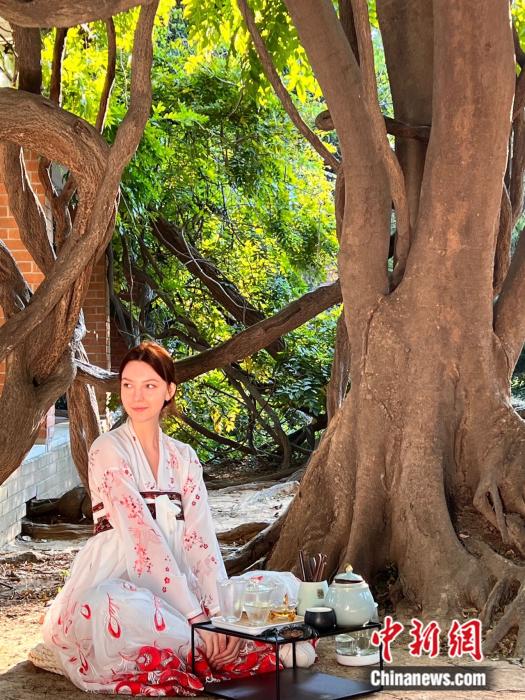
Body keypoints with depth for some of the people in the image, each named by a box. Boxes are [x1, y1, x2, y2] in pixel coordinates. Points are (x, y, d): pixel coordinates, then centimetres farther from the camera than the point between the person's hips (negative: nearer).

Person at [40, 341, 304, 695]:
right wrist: (194, 614, -25)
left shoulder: (184, 457, 10)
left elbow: (200, 537, -1)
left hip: (171, 585, 5)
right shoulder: (108, 450, -8)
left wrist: (221, 609, -18)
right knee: (133, 614, -41)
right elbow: (142, 534, -18)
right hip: (112, 587, -4)